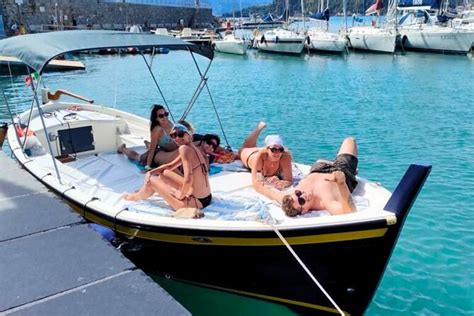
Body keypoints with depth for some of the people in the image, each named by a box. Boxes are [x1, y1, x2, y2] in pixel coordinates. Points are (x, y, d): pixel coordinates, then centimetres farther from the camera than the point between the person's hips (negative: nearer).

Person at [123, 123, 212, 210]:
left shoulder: (184, 148, -18)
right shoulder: (192, 148, 11)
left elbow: (188, 179, -28)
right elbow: (170, 166, 23)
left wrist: (181, 195, -11)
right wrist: (150, 172, 11)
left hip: (197, 202, -9)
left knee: (152, 180, 7)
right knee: (164, 173, 25)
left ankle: (134, 197, 37)